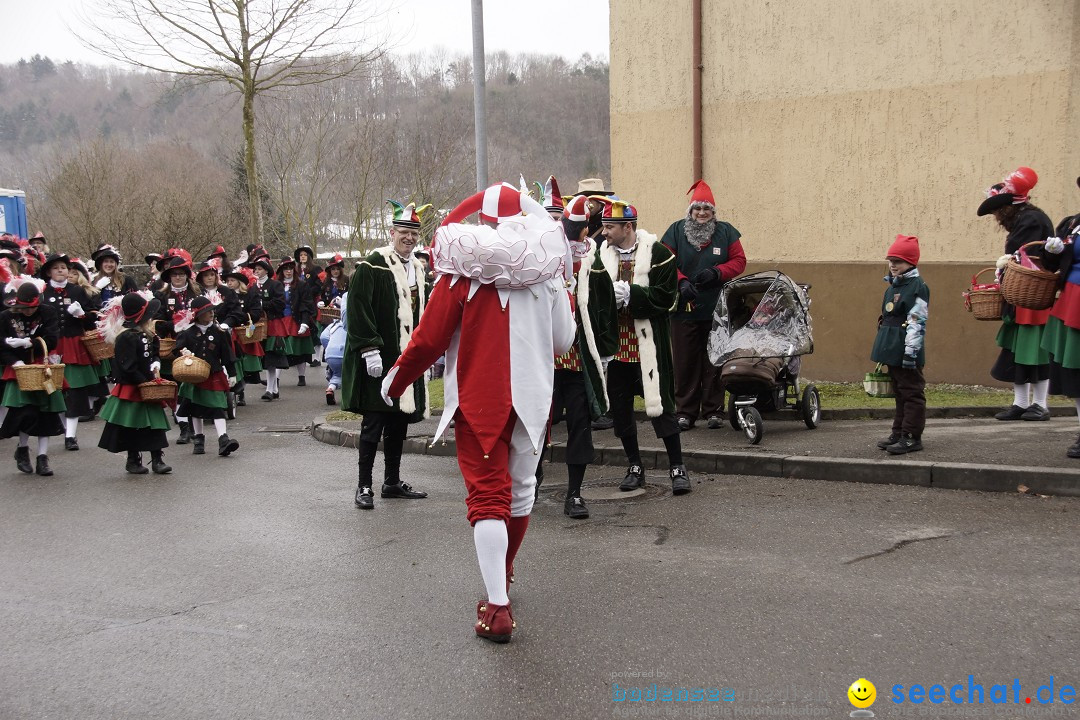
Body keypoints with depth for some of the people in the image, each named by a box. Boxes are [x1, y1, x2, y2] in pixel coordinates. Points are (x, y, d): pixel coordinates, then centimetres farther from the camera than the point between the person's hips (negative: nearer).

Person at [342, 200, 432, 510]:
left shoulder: (418, 269, 15)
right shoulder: (373, 265, -9)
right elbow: (358, 309, -15)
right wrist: (369, 349, -21)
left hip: (409, 358, 7)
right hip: (379, 357, -7)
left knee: (400, 420, 12)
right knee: (374, 421, -5)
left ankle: (393, 482, 22)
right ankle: (364, 486, 2)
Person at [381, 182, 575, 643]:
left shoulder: (463, 268, -9)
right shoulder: (547, 267, -1)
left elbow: (430, 338, -8)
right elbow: (564, 340, 4)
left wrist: (397, 379, 7)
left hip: (478, 397, -3)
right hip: (532, 393, 3)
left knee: (487, 493, -2)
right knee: (521, 485, 19)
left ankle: (497, 606, -11)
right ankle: (503, 574, 41)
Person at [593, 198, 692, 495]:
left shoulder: (657, 253, -8)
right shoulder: (601, 253, 4)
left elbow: (664, 298, -14)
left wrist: (628, 294, -20)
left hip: (648, 343, -4)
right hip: (615, 344, 5)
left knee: (661, 404, -1)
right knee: (619, 407, 9)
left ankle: (677, 467, 11)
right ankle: (635, 467, 24)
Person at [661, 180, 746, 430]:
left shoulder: (726, 231, 8)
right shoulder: (676, 231, 5)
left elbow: (738, 261, 6)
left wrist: (717, 272, -11)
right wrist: (681, 281, -17)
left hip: (716, 311, 1)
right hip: (684, 309, 0)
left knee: (714, 362, 4)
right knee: (685, 362, 2)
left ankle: (713, 411, 12)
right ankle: (685, 412, 9)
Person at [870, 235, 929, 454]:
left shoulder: (917, 287, -12)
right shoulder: (892, 287, 16)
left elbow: (917, 323, -17)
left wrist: (911, 352, -21)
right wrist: (884, 352, 21)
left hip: (906, 352, -9)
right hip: (892, 352, 9)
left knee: (912, 393, -2)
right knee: (899, 393, 16)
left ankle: (912, 437, 1)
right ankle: (898, 433, 23)